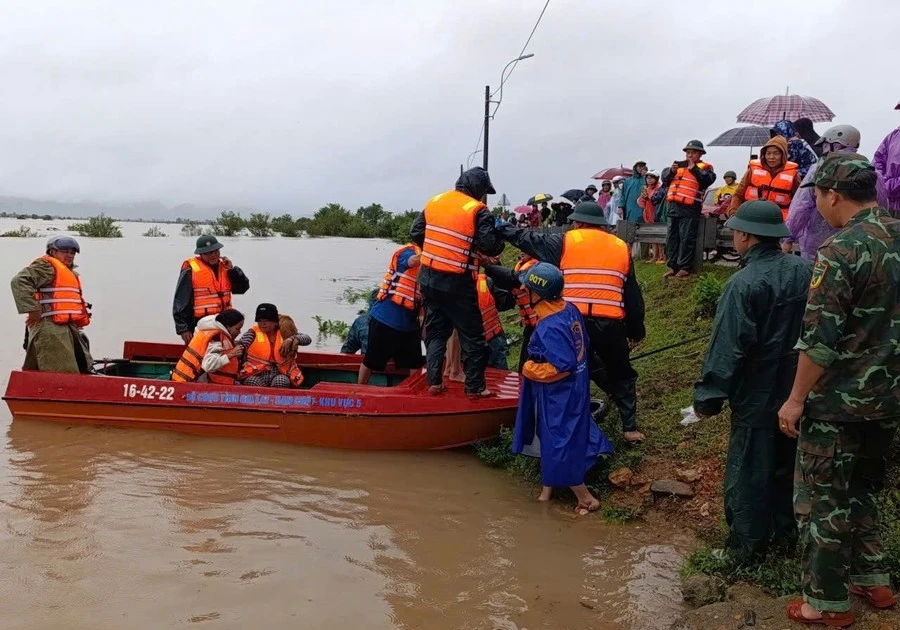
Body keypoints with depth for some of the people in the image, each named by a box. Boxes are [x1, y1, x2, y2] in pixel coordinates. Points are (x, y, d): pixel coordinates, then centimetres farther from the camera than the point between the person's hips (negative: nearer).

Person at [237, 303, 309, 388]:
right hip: (257, 373, -1)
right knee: (252, 383, -33)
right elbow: (240, 345, -11)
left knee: (281, 382, -32)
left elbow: (307, 339, -4)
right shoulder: (254, 333, 4)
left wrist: (291, 340, -22)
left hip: (280, 374, 1)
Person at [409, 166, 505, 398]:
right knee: (472, 335, 7)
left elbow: (415, 234, 9)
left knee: (435, 331, 17)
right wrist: (500, 243, 4)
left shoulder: (434, 202, 6)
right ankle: (475, 387, 11)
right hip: (456, 283, -6)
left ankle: (434, 382, 16)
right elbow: (490, 246, -17)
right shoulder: (477, 210, -11)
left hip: (428, 278, 6)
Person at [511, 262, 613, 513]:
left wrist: (530, 369, -16)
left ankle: (585, 498, 16)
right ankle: (548, 488, 36)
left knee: (559, 447, 4)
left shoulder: (549, 328, -29)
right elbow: (583, 344, 9)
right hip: (574, 389, 9)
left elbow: (563, 366, -30)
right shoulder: (570, 309, -3)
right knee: (551, 438, 21)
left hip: (559, 396, -9)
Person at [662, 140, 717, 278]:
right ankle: (673, 266, 13)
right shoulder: (679, 165, 20)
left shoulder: (704, 167, 3)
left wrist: (694, 168, -18)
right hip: (673, 207, 7)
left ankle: (685, 267, -3)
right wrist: (672, 172, -3)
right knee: (672, 238, 8)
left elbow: (708, 180, -16)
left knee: (686, 239, -6)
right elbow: (665, 182, 15)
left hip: (690, 208, -7)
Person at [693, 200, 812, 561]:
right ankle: (785, 531, 35)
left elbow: (727, 349, -22)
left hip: (757, 397, -6)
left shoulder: (744, 284, -23)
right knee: (787, 464, 21)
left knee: (748, 471, 8)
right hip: (799, 392, 7)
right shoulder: (805, 272, -3)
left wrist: (707, 397, -13)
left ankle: (748, 543, 18)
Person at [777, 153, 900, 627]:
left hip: (839, 403, -8)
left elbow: (820, 339, -22)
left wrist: (796, 399, -13)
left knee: (822, 499, 6)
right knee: (861, 488, 24)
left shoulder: (840, 251, -21)